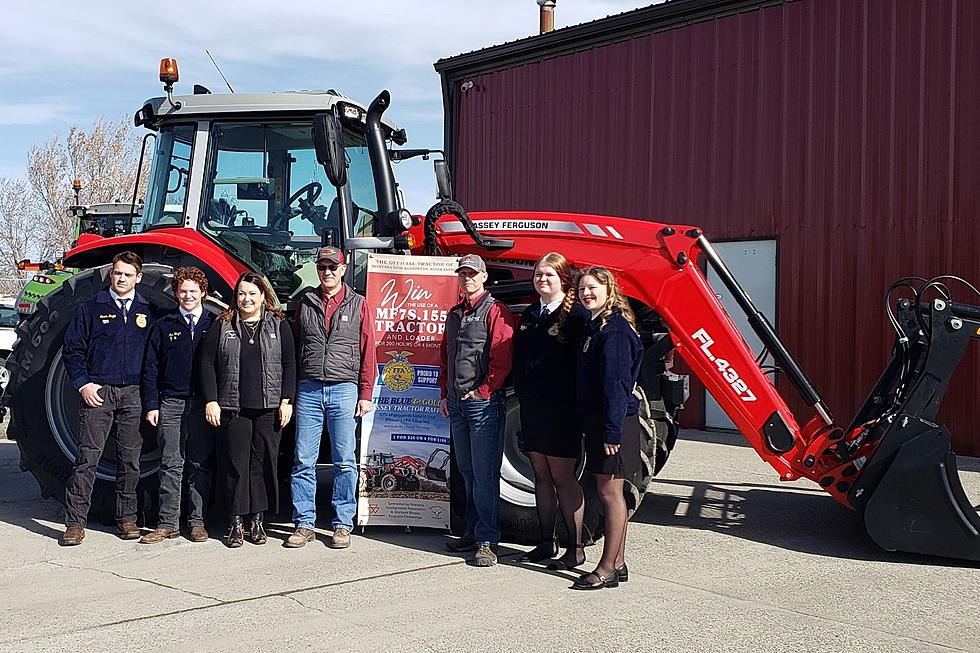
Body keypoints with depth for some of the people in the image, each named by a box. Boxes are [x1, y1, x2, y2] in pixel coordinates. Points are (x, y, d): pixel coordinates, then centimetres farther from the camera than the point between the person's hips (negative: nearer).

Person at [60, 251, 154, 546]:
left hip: (134, 394, 2)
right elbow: (72, 349, 7)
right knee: (87, 457, -6)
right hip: (98, 392, -2)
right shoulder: (91, 309, 7)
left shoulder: (148, 311, 11)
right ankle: (75, 521, -2)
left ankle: (126, 518, 15)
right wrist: (83, 384, -5)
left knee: (130, 459, 6)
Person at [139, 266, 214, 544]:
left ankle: (197, 521, 11)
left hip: (204, 404, 0)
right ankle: (168, 523, 4)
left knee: (200, 464, 4)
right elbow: (150, 368, 8)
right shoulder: (163, 326, 9)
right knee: (171, 464, -1)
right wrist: (151, 405, 0)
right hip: (171, 403, 0)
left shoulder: (214, 325, 8)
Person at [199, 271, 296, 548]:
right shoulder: (222, 326, 7)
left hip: (269, 409, 0)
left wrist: (287, 401, -2)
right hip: (233, 408, 0)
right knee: (235, 463, 1)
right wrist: (211, 401, -4)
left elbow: (289, 365, 6)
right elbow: (207, 364, 4)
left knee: (264, 462, 2)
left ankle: (257, 519, 12)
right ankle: (235, 522, 9)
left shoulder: (279, 326, 8)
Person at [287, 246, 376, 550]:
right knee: (303, 461, 2)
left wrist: (365, 395, -1)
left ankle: (342, 525, 9)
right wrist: (290, 391, 6)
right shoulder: (305, 304, 12)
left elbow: (367, 353, 4)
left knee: (345, 462, 1)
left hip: (344, 390, -2)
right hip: (308, 389, 2)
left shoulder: (358, 305, 6)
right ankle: (304, 524, 10)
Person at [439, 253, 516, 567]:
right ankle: (472, 532, 22)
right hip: (456, 403, 8)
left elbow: (502, 360, -13)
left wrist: (481, 392, -13)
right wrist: (444, 394, 16)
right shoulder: (454, 314, 18)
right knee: (467, 472, 13)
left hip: (483, 402, -8)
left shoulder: (496, 311, -6)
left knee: (484, 473, -7)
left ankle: (487, 541, -3)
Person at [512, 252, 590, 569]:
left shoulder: (576, 314, -9)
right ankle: (546, 542, 22)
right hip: (531, 406, 7)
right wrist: (521, 394, 10)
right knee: (541, 476, 13)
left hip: (562, 409, -7)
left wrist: (577, 402, -17)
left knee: (563, 477, -2)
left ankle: (576, 547, 8)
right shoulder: (529, 314, 14)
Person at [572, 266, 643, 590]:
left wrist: (612, 430, -22)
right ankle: (618, 563, 21)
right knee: (609, 492, 13)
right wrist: (598, 428, 16)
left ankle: (607, 569, 3)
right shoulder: (594, 326, 15)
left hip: (613, 421, -10)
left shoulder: (615, 329, -15)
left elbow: (616, 383, -20)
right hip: (596, 420, 10)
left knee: (610, 492, -3)